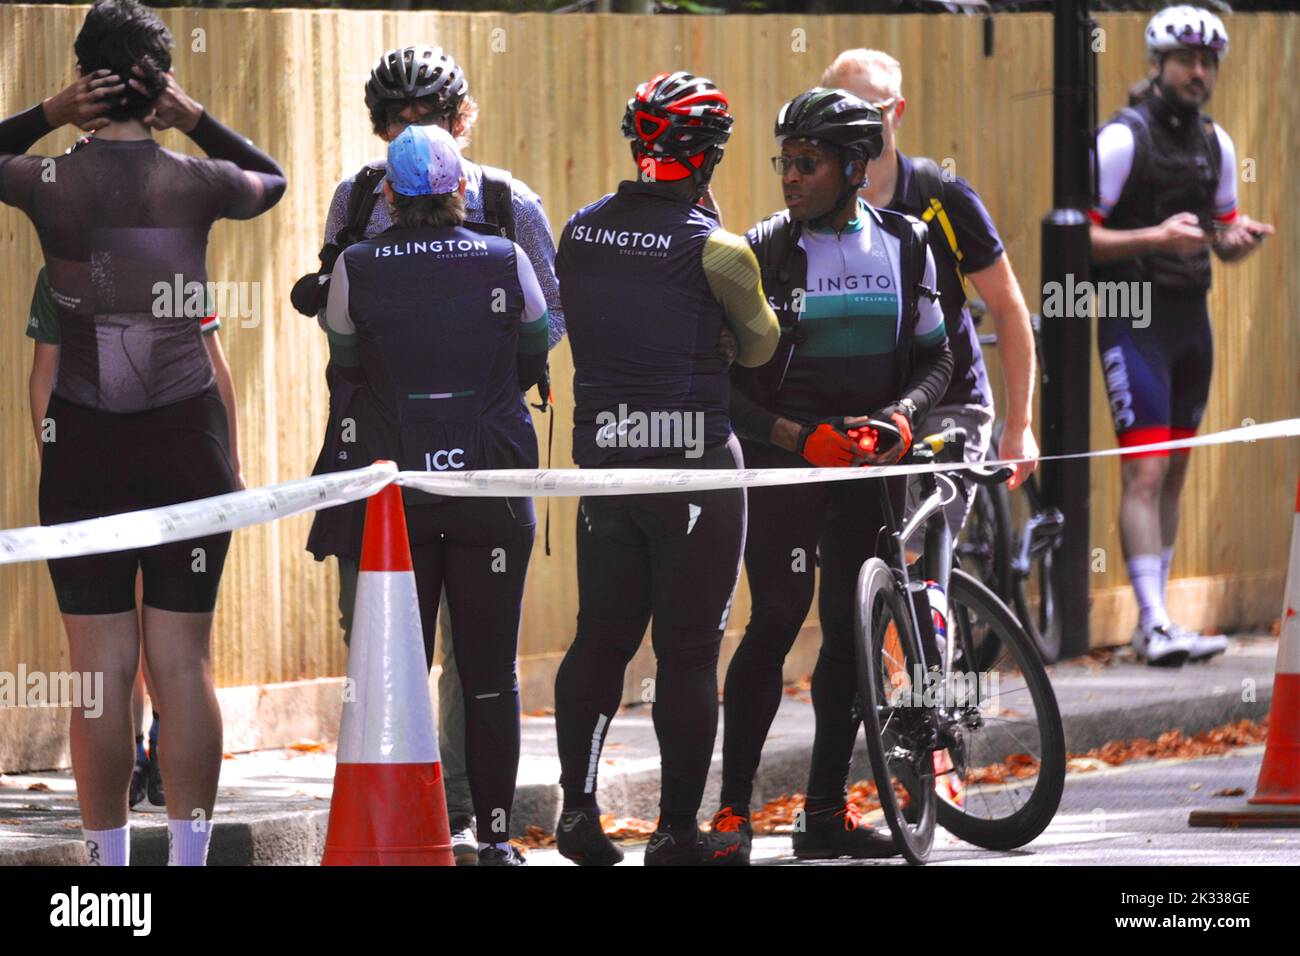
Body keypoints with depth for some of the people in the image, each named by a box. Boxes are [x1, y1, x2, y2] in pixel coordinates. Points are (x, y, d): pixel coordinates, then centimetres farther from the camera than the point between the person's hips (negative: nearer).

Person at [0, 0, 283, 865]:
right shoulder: (197, 183, -3)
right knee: (185, 664, 4)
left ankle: (110, 860, 3)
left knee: (102, 671, 1)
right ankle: (189, 855, 5)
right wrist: (197, 120, 11)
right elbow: (271, 180, 21)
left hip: (85, 446, -1)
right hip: (187, 438, 1)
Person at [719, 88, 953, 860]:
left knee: (854, 631, 6)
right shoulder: (765, 250, -4)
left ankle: (827, 811, 13)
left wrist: (903, 413, -11)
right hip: (783, 456, -4)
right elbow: (726, 381, -5)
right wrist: (801, 437, -17)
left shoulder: (904, 244, 6)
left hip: (872, 460, 4)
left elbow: (936, 355, 9)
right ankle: (734, 808, -9)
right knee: (777, 622, -12)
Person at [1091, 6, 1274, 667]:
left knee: (1175, 472, 9)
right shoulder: (1123, 139, -11)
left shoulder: (1215, 143, 10)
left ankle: (1153, 623, 15)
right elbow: (1081, 237, -14)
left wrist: (1241, 238, -5)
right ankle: (1156, 624, -18)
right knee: (1145, 472, -13)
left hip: (1191, 316, 7)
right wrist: (1155, 237, -27)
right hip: (1134, 320, -7)